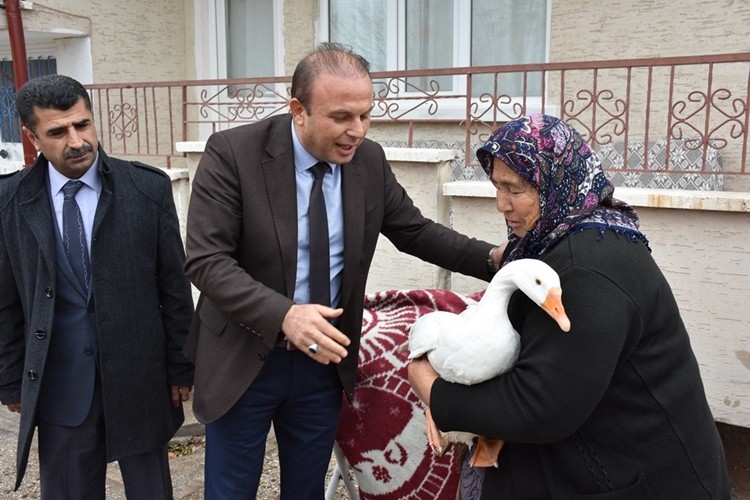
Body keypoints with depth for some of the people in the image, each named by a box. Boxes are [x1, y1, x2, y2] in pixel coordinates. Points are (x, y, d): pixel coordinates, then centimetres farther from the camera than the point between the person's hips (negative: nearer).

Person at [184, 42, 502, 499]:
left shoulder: (370, 160, -4)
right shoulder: (233, 153, -18)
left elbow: (415, 231, 5)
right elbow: (207, 260, -21)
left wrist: (495, 258, -10)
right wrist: (283, 315, -35)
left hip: (324, 359, 3)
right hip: (243, 359, -3)